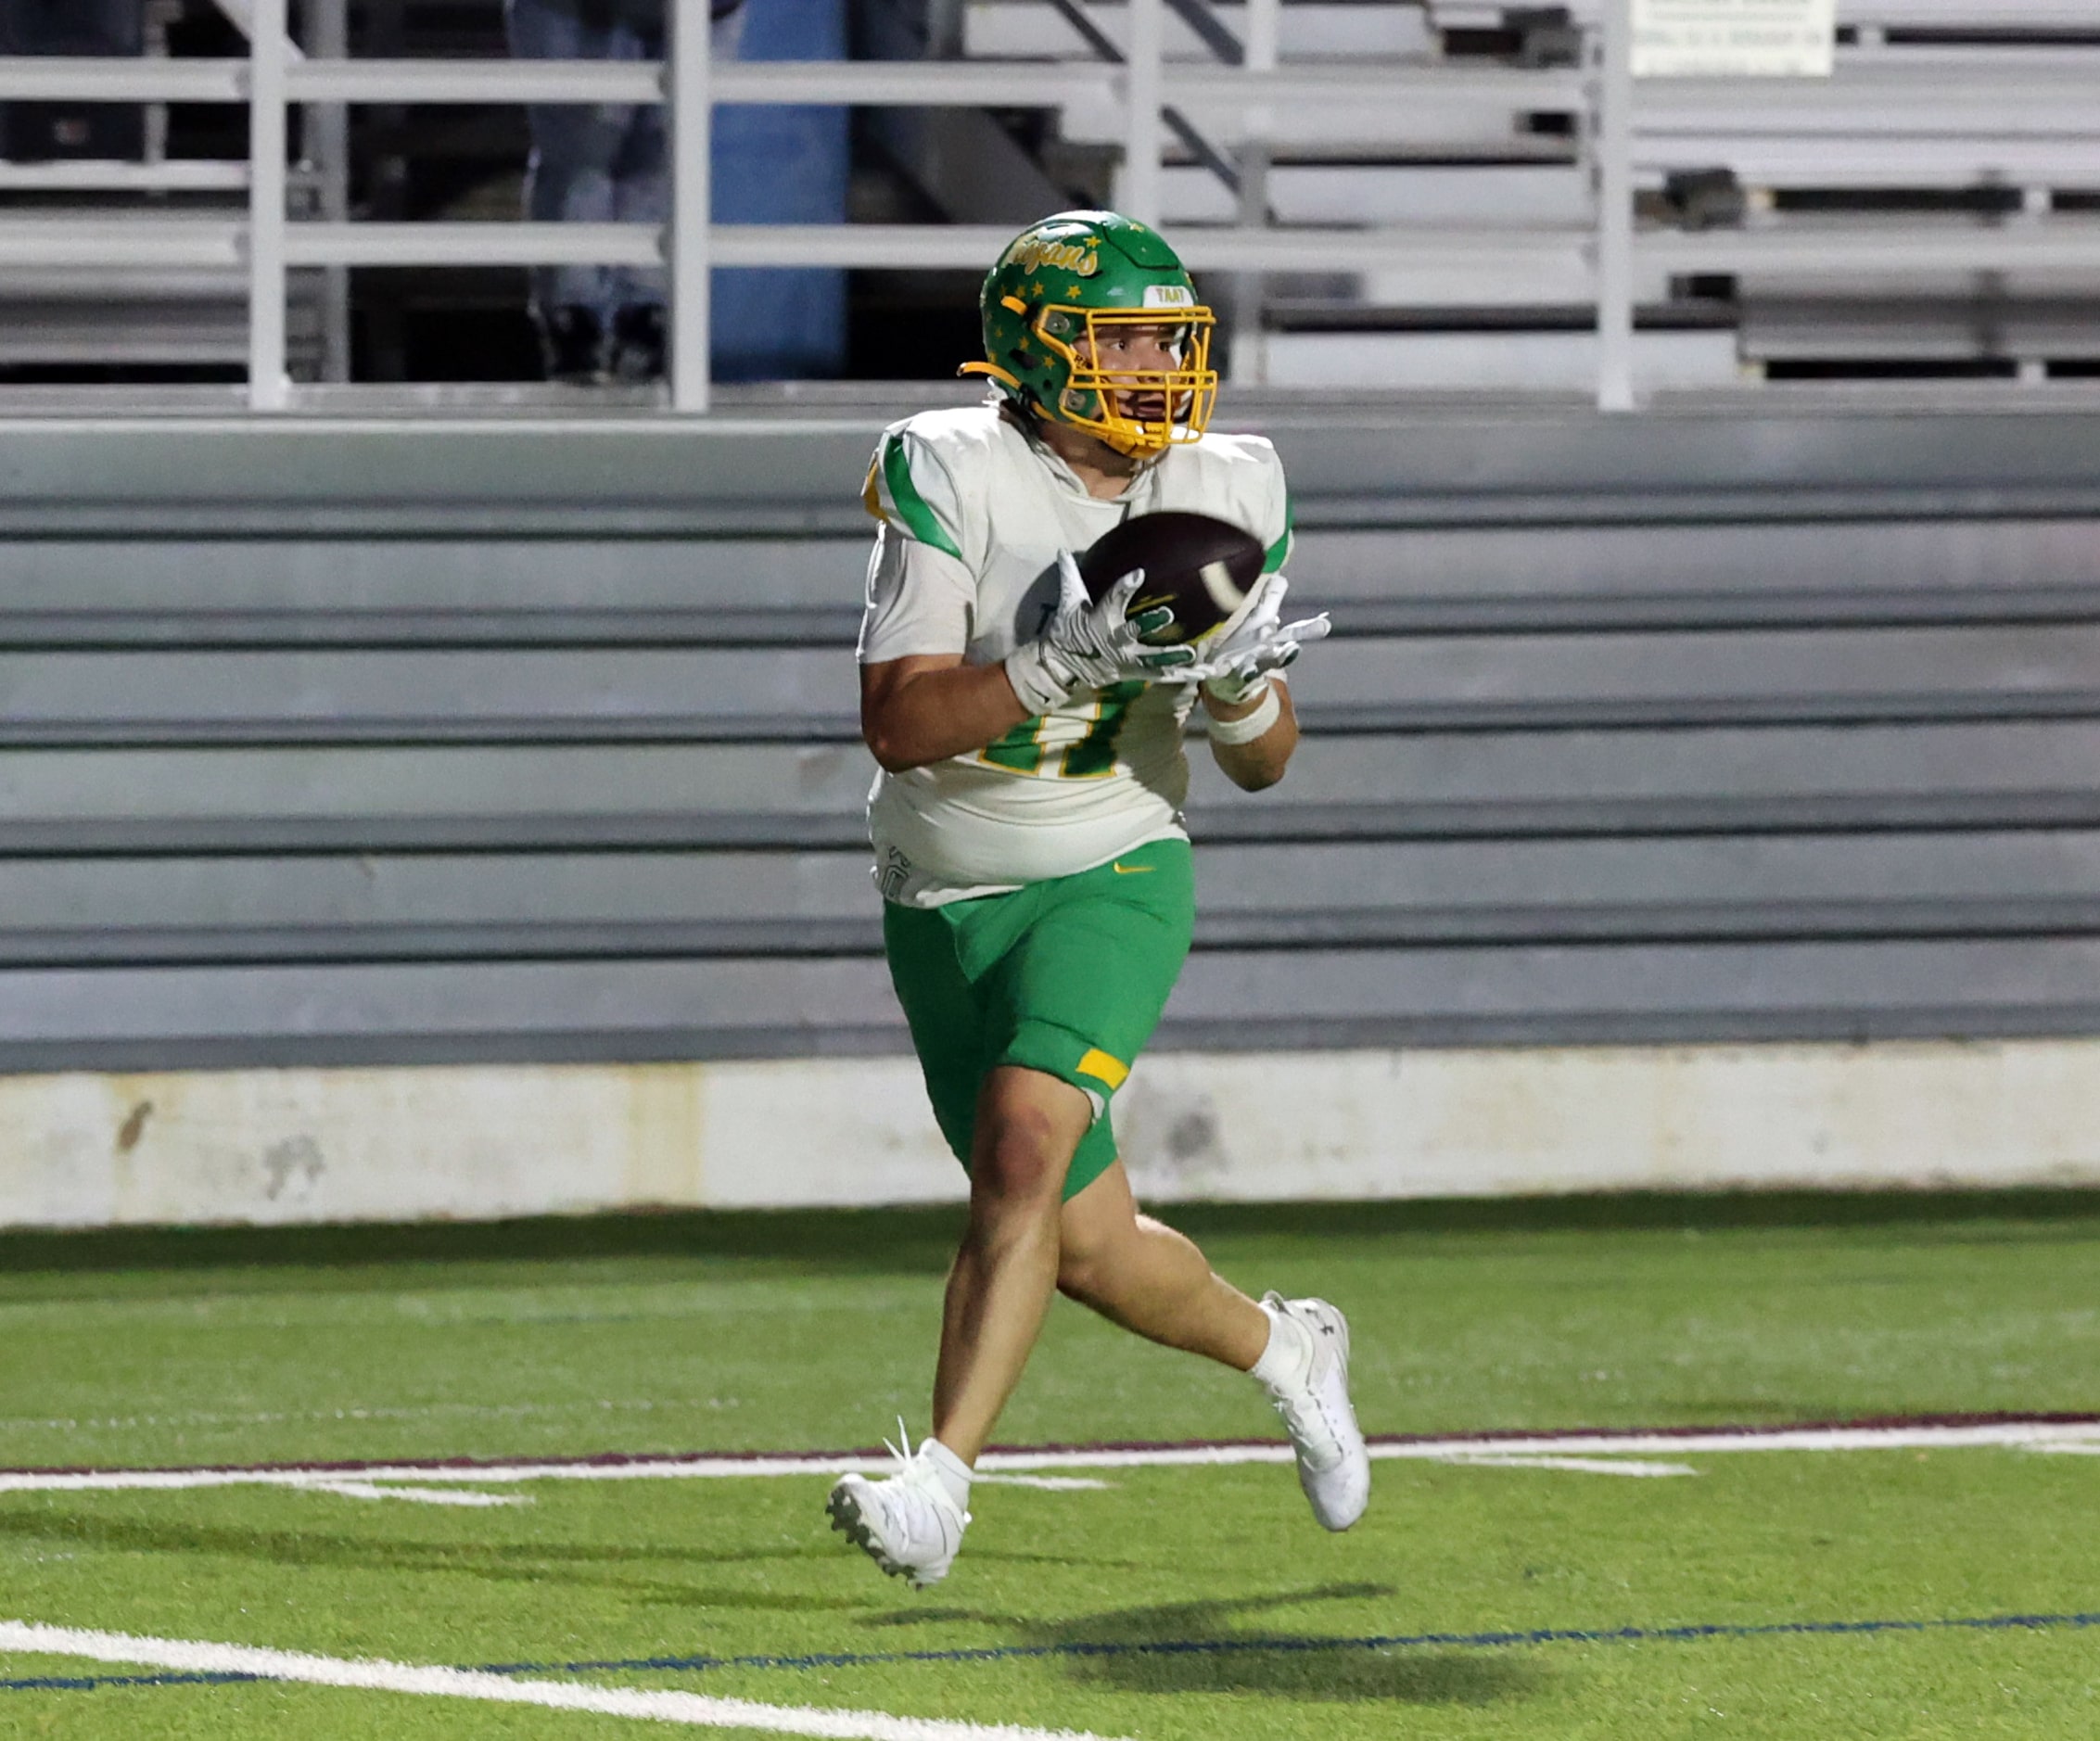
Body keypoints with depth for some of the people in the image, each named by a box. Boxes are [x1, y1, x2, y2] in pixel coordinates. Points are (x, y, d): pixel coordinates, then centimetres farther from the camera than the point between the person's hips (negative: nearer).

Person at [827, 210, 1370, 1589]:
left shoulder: (1222, 495, -3)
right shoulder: (953, 477, -14)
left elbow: (1265, 766, 4)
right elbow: (899, 722, -21)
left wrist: (1241, 695, -19)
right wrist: (1059, 664, -35)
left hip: (1110, 879, 0)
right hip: (947, 906, 0)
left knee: (1023, 1150, -26)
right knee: (1092, 1253, 9)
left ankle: (941, 1483, -29)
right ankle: (1283, 1349, 38)